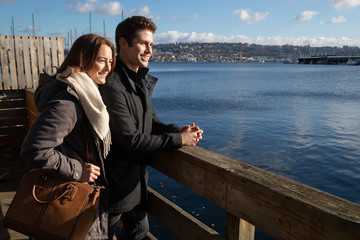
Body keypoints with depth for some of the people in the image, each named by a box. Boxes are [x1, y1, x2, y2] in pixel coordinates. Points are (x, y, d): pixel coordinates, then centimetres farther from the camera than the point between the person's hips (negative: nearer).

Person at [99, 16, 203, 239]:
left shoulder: (143, 80, 5)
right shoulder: (112, 85, -25)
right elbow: (131, 141, -27)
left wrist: (177, 129, -9)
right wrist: (178, 139, -20)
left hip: (137, 177, 9)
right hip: (115, 182, -8)